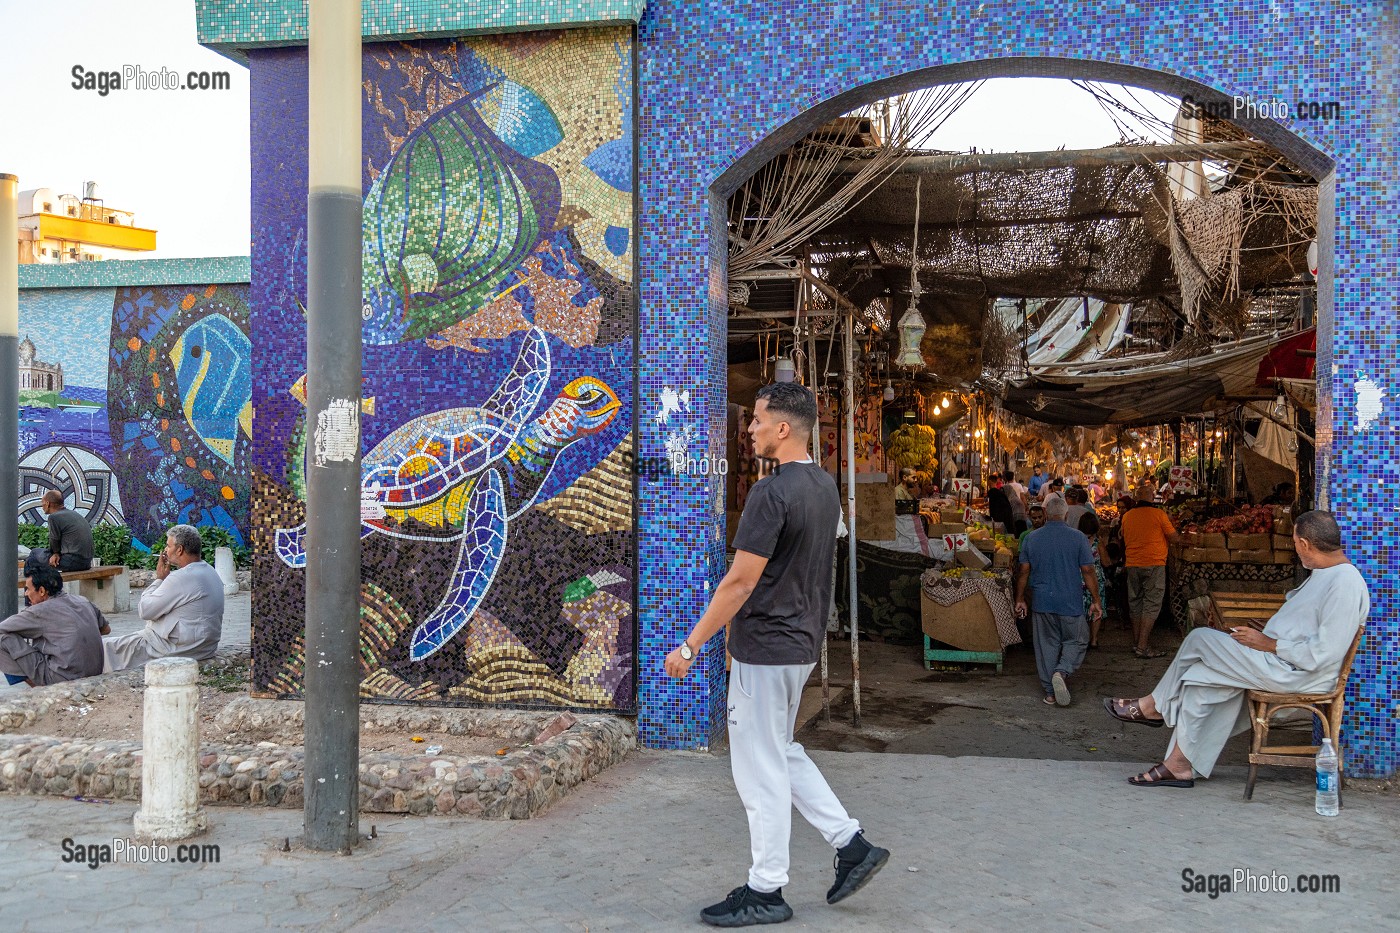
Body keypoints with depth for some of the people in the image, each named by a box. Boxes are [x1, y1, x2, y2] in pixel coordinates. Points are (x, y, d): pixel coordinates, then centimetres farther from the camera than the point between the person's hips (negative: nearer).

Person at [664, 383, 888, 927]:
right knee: (782, 753, 22)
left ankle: (765, 893, 13)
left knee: (761, 769, 2)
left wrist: (691, 646, -14)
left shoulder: (772, 493, -20)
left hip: (765, 649, -9)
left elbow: (740, 581, -21)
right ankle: (852, 845, 21)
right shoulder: (826, 487, 8)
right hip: (803, 642, 9)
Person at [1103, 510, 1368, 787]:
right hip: (1283, 663, 10)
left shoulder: (1345, 585, -21)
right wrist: (1260, 634, 8)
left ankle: (1153, 707, 9)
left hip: (1298, 675, -10)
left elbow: (1323, 654, -25)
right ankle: (1180, 766, -2)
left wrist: (1268, 644, -17)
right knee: (1202, 677, -3)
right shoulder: (1324, 573, 13)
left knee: (1201, 639, -10)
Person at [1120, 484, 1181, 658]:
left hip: (1132, 565, 5)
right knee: (1151, 605, -3)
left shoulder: (1127, 516, 6)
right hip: (1154, 565, -5)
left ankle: (1136, 643, 19)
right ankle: (1142, 647, -9)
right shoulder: (1158, 514, -8)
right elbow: (1174, 538, -4)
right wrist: (1178, 537, 17)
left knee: (1135, 604, 14)